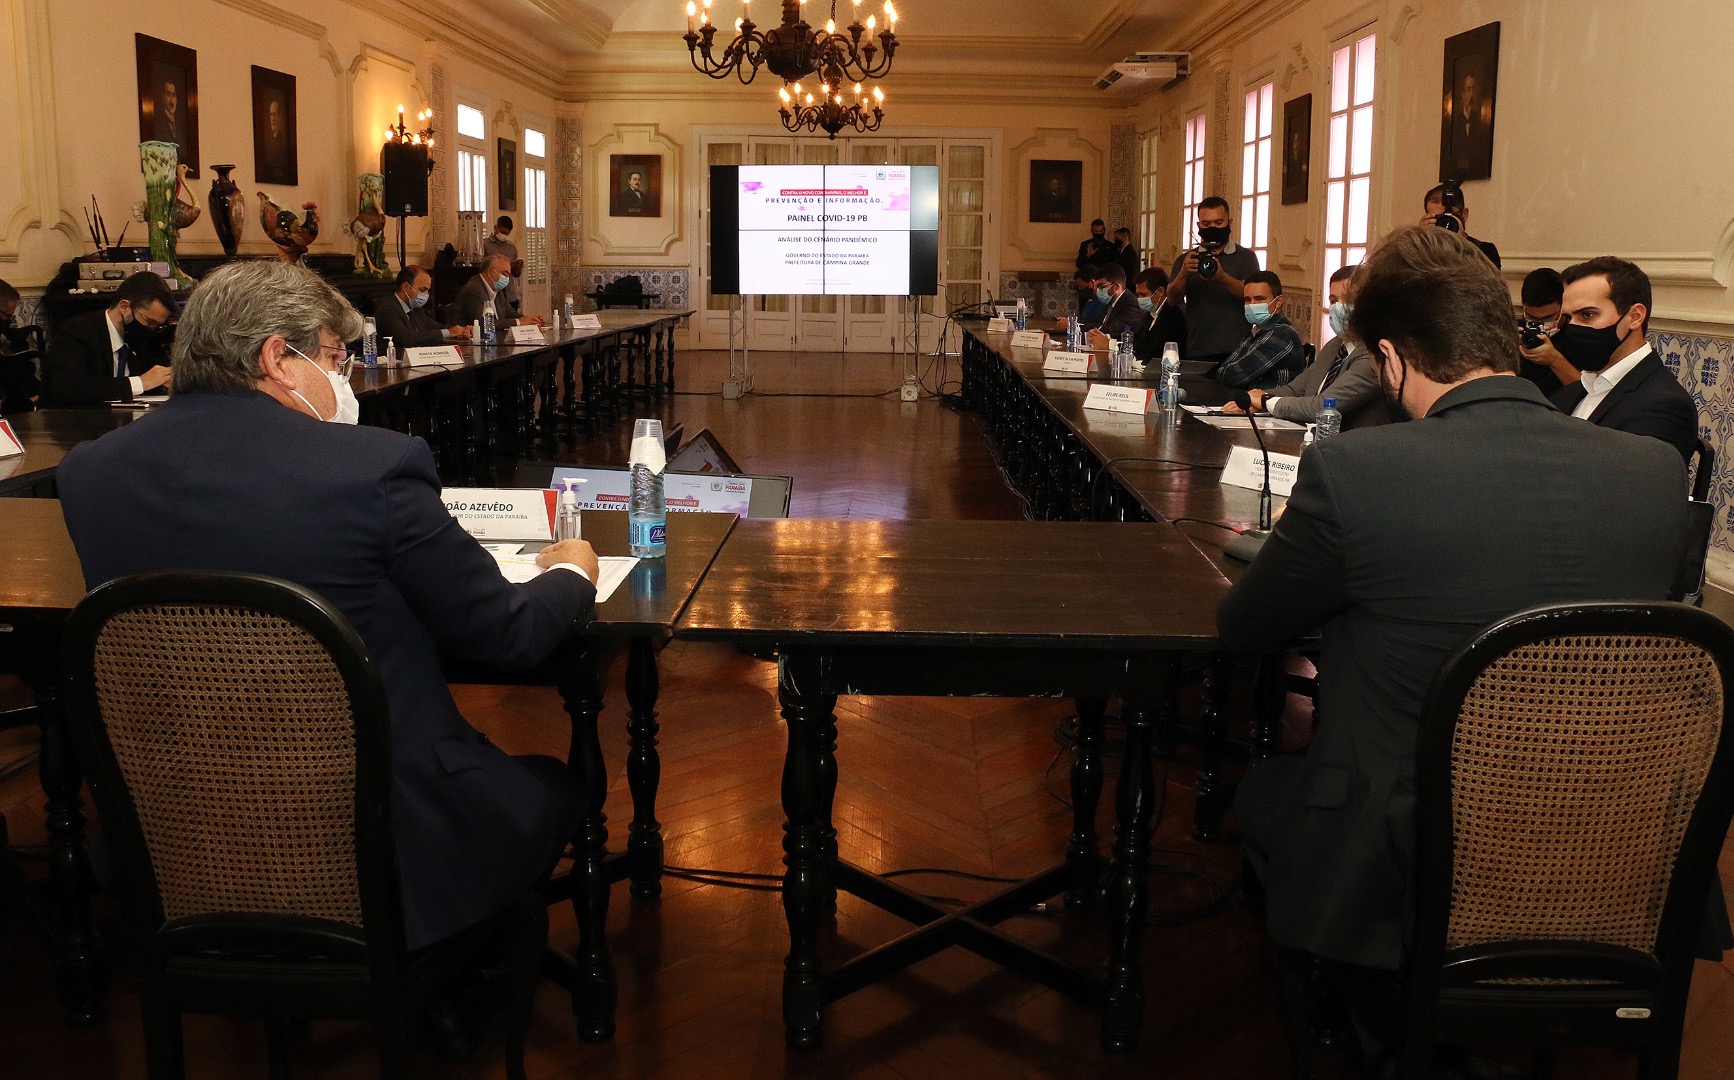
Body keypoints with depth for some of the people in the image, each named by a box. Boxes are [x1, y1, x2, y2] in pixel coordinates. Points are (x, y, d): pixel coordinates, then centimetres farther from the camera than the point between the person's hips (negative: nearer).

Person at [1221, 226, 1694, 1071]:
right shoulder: (1658, 472, -9)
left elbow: (1243, 631, -7)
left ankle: (1390, 1031, 36)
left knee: (1261, 790, 27)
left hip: (1403, 884, -4)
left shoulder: (1350, 471, -23)